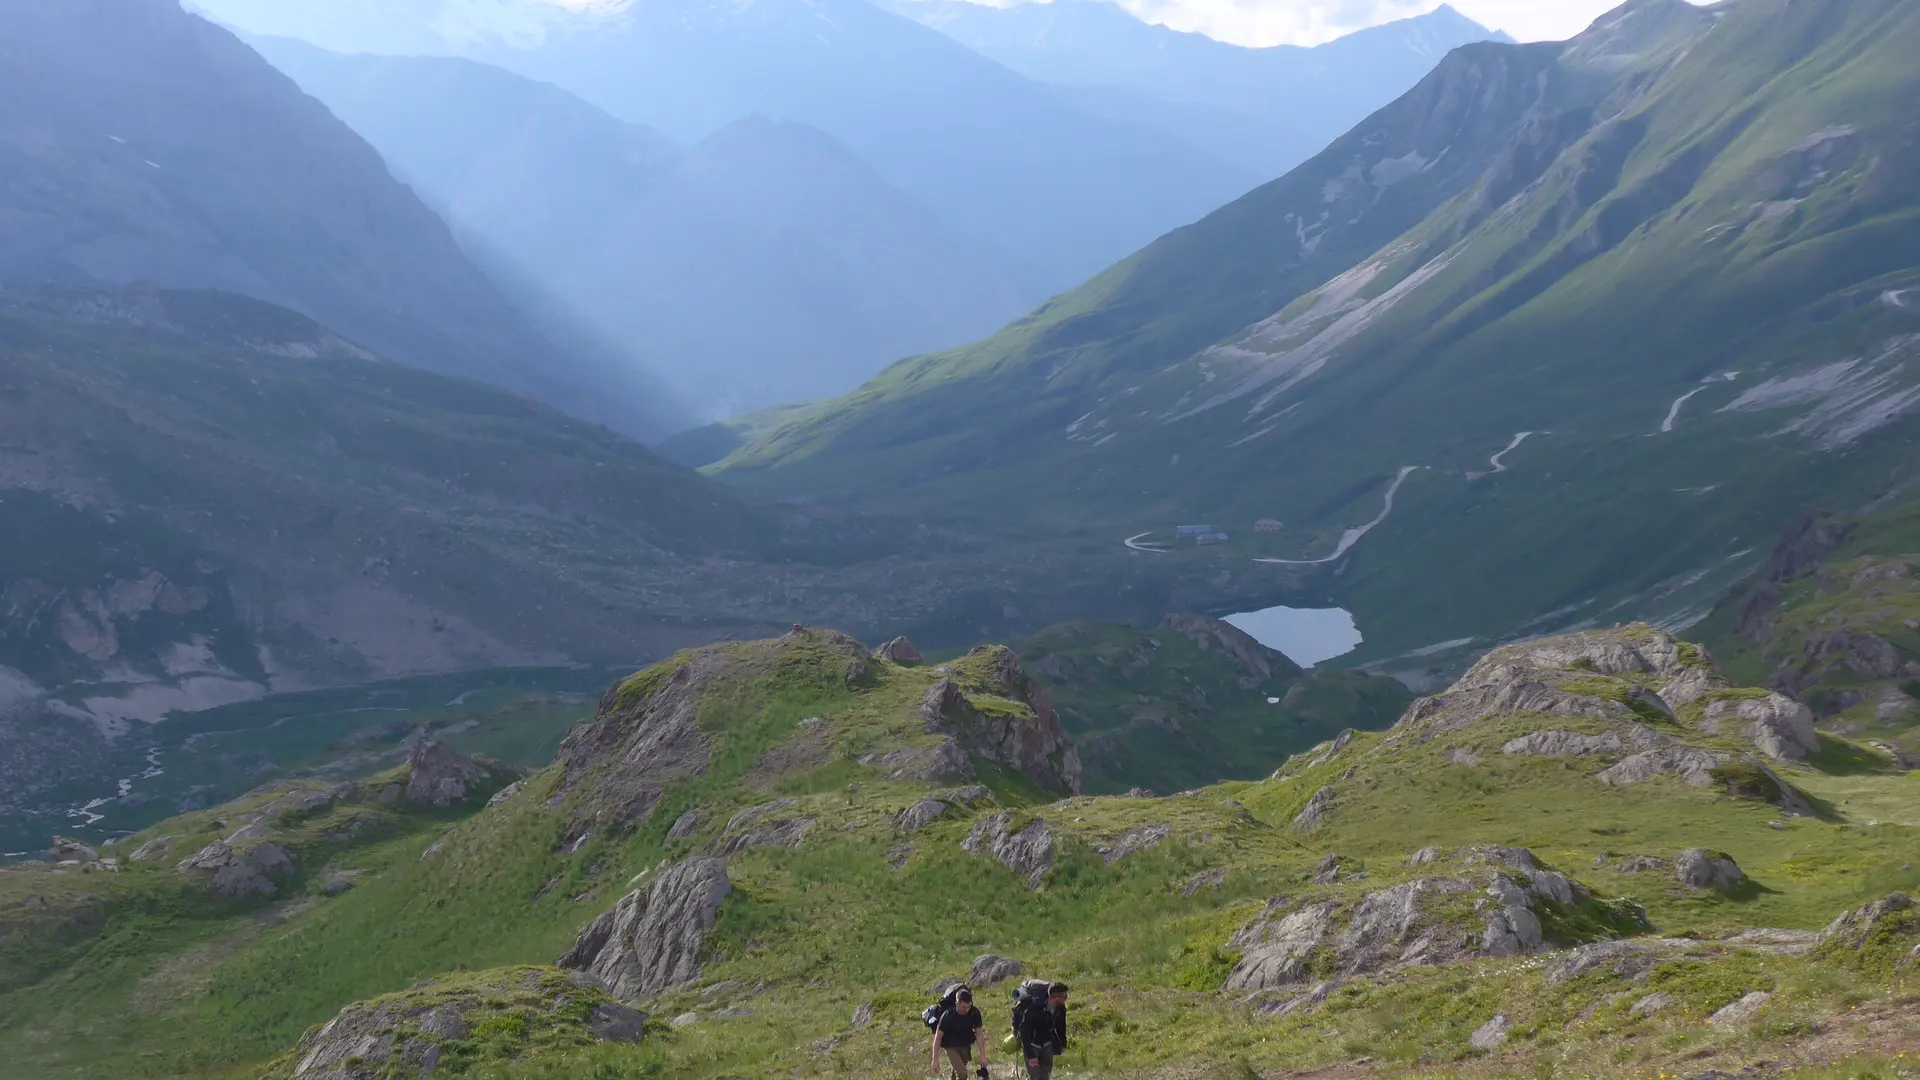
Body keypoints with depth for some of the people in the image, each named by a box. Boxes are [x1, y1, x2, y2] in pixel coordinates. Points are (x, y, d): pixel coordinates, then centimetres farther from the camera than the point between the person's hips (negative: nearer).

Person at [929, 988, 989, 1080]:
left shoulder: (975, 1013, -20)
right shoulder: (947, 1016, -29)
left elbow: (979, 1034, -11)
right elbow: (938, 1038, -21)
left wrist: (983, 1056, -13)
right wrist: (935, 1060, -21)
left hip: (966, 1046, 4)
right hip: (951, 1047, -4)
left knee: (957, 1072, 21)